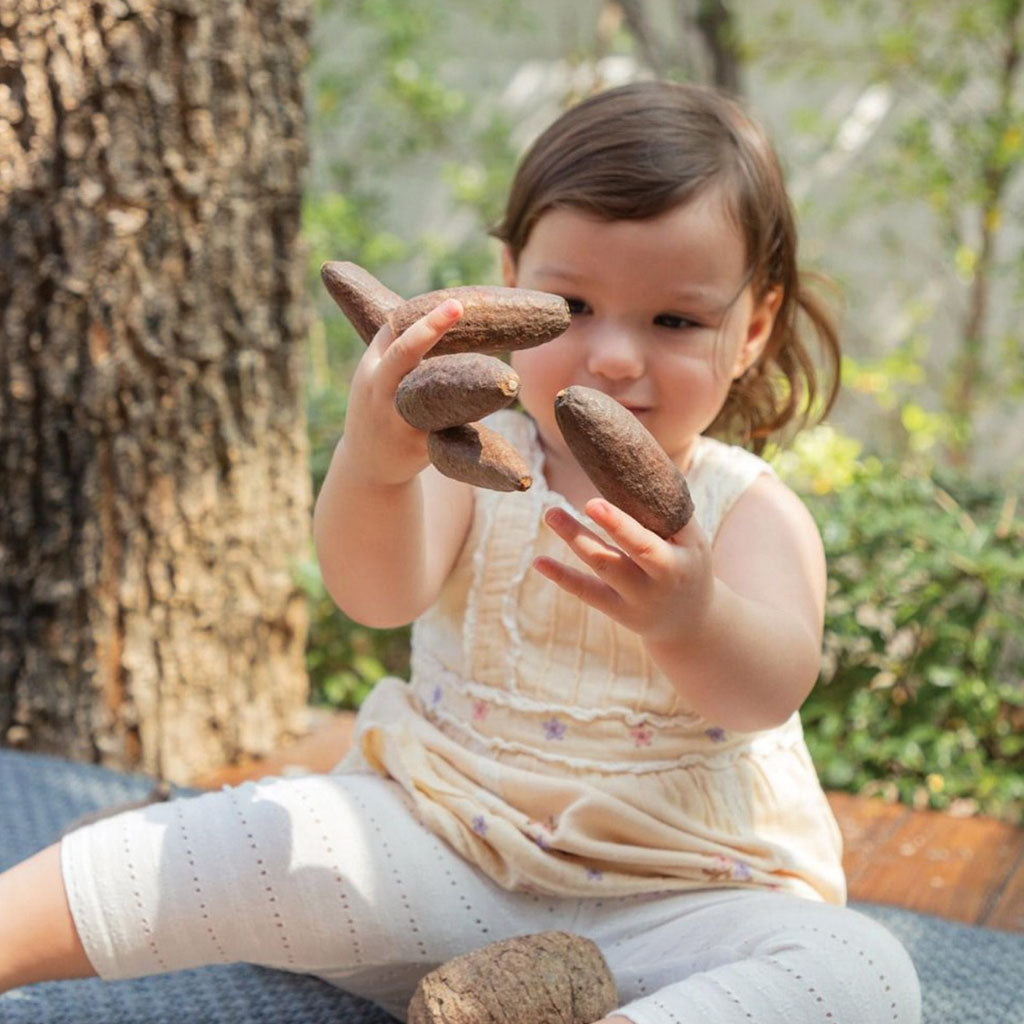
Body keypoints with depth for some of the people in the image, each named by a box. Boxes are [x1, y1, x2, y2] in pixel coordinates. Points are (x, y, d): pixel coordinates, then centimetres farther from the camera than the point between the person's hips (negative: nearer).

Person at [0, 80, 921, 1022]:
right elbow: (376, 593, -23)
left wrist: (688, 618, -49)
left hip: (672, 906, 0)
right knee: (277, 835, -25)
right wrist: (372, 466, -46)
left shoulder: (753, 512, -5)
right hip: (444, 857, 1)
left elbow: (773, 689, -25)